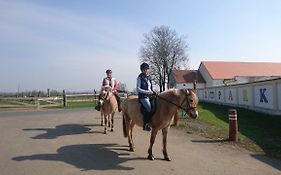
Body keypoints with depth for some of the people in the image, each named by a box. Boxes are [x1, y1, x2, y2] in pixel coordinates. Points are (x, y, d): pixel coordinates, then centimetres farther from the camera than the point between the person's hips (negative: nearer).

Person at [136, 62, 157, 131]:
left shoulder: (149, 77, 16)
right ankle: (145, 125, -18)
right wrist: (147, 92, -16)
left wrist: (153, 92, 4)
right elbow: (138, 89, -8)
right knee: (149, 108, -26)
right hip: (143, 96, -7)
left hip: (150, 95, 7)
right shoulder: (140, 77, -2)